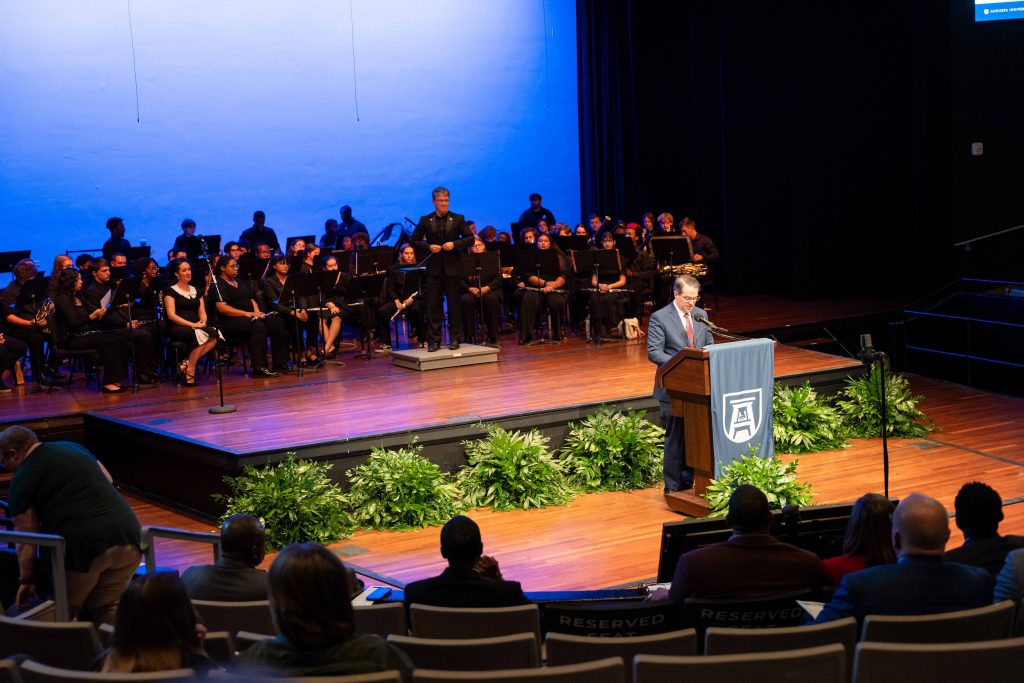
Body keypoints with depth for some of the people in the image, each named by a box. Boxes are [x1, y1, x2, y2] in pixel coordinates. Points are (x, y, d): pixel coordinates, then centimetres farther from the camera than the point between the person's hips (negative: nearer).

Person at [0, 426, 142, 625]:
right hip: (127, 534, 6)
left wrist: (27, 581, 12)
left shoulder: (22, 480, 3)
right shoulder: (74, 447, 21)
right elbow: (108, 480, 31)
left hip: (82, 547, -6)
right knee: (106, 609, 17)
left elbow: (26, 543, 3)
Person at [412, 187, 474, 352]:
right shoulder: (425, 220, 4)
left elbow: (470, 239, 2)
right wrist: (428, 247, -10)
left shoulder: (458, 219, 3)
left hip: (452, 268, -1)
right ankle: (434, 340, 6)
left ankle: (454, 338, 13)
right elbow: (414, 240, 7)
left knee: (454, 304, 4)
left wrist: (455, 244, -14)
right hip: (434, 268, 1)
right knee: (433, 305, 1)